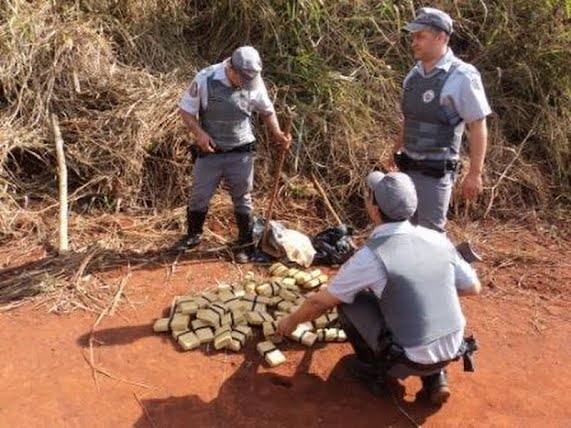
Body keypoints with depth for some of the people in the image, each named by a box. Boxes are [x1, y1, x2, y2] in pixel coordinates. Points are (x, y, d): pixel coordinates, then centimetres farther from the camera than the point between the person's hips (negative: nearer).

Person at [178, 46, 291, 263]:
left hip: (241, 152, 1)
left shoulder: (255, 82, -8)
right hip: (210, 151, -1)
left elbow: (267, 111, 9)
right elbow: (185, 110, -7)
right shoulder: (205, 79, -16)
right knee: (199, 196, 9)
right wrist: (199, 133, -21)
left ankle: (245, 245, 21)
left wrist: (277, 133, -3)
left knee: (243, 200, 7)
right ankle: (193, 235, 33)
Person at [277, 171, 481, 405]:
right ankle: (434, 377, 20)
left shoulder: (369, 257, -18)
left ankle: (374, 370, 20)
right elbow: (473, 288, 10)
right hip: (451, 352, 5)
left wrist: (291, 320, 15)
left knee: (347, 301, 6)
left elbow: (320, 302, -4)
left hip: (409, 361, -5)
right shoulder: (437, 239, -4)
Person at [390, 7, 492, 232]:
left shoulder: (462, 77, -15)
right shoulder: (415, 73, 6)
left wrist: (475, 173, -16)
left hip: (435, 171, -7)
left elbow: (478, 127, -14)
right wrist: (396, 150, 27)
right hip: (409, 167, 7)